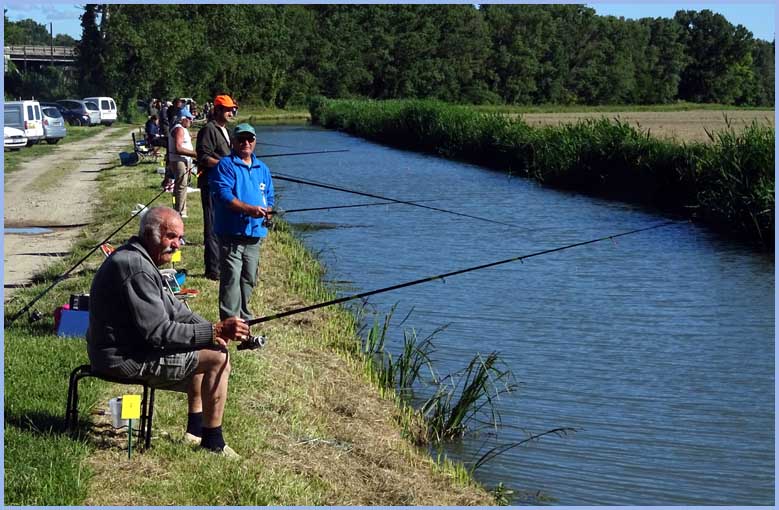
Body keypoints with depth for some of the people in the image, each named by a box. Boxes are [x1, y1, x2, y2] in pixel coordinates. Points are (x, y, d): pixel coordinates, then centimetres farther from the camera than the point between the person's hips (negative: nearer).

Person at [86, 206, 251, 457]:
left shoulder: (137, 258, 10)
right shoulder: (136, 268, -24)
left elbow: (170, 306, 16)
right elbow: (158, 332, -27)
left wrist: (212, 330, 2)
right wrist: (215, 332, -27)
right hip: (126, 359, -11)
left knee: (203, 348, 25)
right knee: (217, 357, -13)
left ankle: (195, 428, 28)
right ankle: (213, 441, -3)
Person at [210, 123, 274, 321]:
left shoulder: (262, 169, 17)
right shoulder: (225, 165, -4)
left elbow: (269, 197, 22)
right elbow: (224, 195, -16)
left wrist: (267, 210, -2)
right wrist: (249, 209, -25)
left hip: (255, 232, 7)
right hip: (231, 233, -7)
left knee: (249, 279, 14)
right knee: (231, 278, -10)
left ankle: (243, 315, 26)